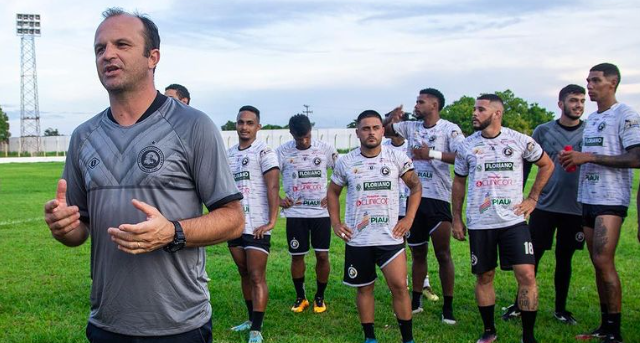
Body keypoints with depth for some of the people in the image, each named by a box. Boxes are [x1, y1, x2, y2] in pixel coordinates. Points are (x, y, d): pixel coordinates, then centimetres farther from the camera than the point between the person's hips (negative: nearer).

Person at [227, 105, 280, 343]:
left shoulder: (264, 152, -7)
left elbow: (273, 188, -14)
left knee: (257, 277, -4)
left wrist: (272, 221, -19)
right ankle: (251, 320, 28)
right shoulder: (228, 154, 12)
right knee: (244, 274, 15)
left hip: (257, 225, -6)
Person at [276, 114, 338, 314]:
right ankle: (300, 297, 22)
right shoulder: (282, 152, -4)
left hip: (321, 212, 0)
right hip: (295, 213, 0)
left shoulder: (325, 149, -2)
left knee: (322, 255, 1)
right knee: (297, 255, 6)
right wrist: (278, 200, -6)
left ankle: (320, 297, 18)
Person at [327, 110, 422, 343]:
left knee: (399, 286, -7)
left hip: (390, 236, -1)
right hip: (357, 238, 1)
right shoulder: (345, 162, 0)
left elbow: (415, 186, 8)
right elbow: (333, 192, 13)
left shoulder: (397, 158, -2)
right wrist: (335, 222, 2)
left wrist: (409, 218, -1)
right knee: (364, 288, 11)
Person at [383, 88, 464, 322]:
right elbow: (384, 131, 18)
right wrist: (391, 118, -4)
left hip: (438, 199, -5)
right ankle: (416, 302, 26)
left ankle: (448, 307, 11)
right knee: (417, 253, 15)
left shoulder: (449, 129, -8)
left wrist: (433, 154, -29)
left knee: (443, 254, 0)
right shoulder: (411, 127, 8)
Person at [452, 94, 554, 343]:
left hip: (513, 220, -1)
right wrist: (456, 219, 8)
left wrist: (533, 198, 7)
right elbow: (459, 183, 12)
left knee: (527, 274, -9)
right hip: (479, 223, 1)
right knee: (484, 276, 8)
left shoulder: (520, 141, 0)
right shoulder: (466, 146, 4)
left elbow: (547, 165, 13)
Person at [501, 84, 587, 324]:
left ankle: (560, 309, 24)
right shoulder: (543, 131, 1)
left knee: (564, 257, 11)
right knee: (533, 255, 2)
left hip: (575, 208, 1)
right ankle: (519, 305, 15)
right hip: (544, 205, -1)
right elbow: (526, 163, 4)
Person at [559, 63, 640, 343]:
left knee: (603, 261, -13)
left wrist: (589, 157, -18)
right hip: (588, 198, 8)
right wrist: (573, 159, 5)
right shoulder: (591, 119, 18)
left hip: (611, 199, -8)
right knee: (598, 264, 9)